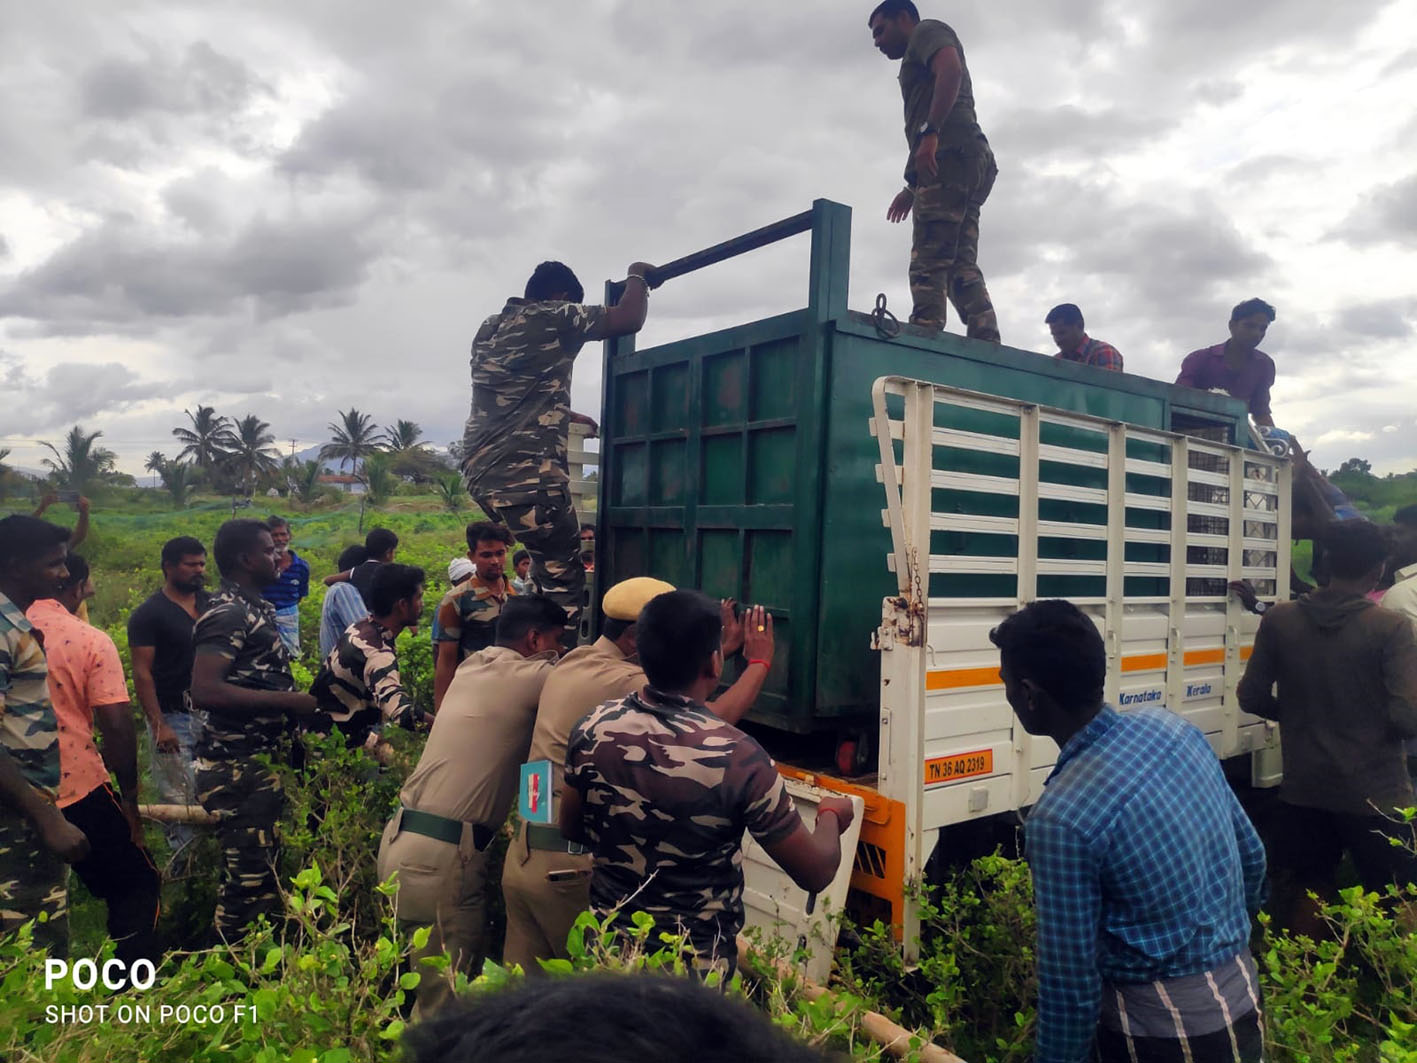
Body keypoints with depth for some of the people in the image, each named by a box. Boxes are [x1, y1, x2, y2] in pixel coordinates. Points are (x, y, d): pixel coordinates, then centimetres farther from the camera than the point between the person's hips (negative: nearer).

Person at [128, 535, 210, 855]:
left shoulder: (211, 605, 8)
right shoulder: (148, 614, -7)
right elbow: (142, 673, -10)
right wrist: (158, 725, -16)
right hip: (173, 717, -5)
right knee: (179, 797, -1)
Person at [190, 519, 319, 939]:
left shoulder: (256, 609, 13)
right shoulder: (228, 613, -17)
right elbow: (204, 691, -28)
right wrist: (287, 700, -24)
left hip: (258, 763, 10)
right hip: (238, 770, -10)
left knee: (260, 873, 19)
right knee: (250, 882, -3)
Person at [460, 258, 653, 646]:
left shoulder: (489, 329, 21)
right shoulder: (553, 318, -2)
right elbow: (630, 320, -7)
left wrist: (567, 416, 38)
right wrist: (637, 277, 11)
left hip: (482, 471, 9)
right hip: (528, 475, -9)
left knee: (550, 566, 26)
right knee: (565, 579, -1)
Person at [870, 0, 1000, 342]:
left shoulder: (927, 31, 11)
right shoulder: (922, 60, 37)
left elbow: (951, 69, -11)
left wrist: (930, 132, -22)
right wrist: (912, 188, 30)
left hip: (950, 153, -9)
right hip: (968, 161, 9)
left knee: (928, 263, -18)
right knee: (962, 266, -2)